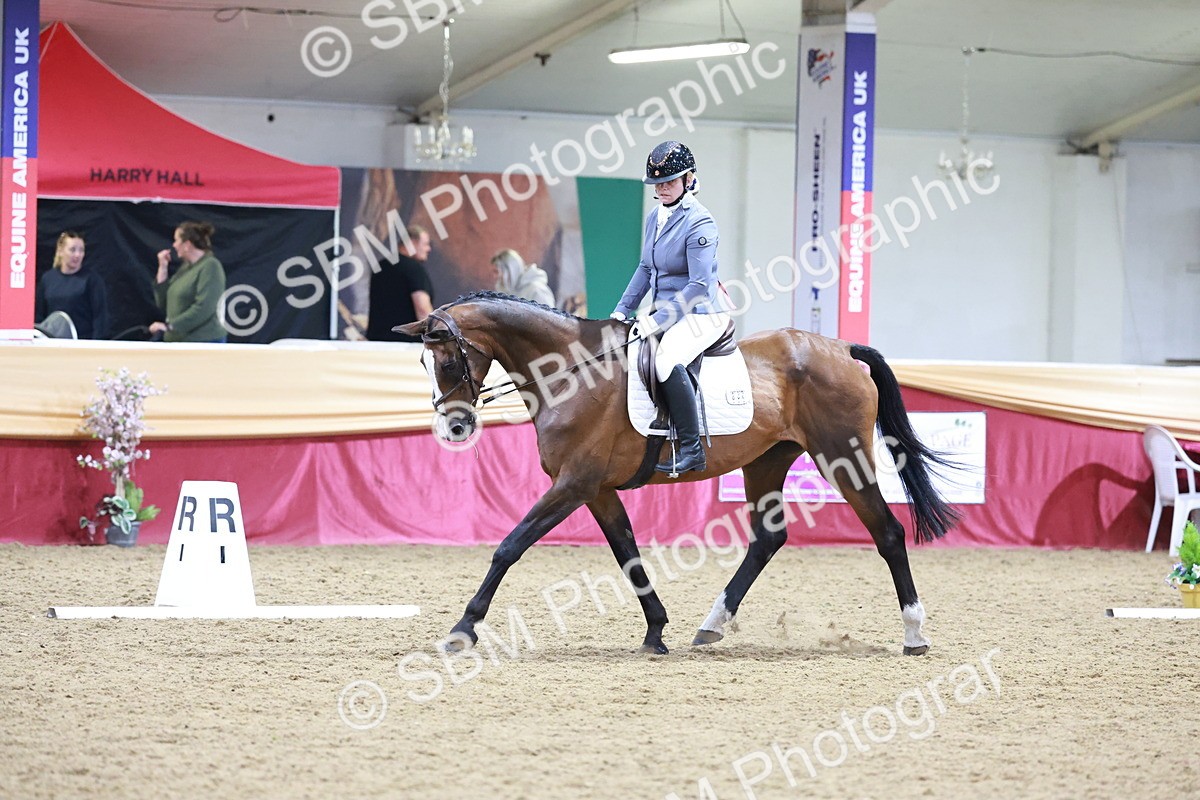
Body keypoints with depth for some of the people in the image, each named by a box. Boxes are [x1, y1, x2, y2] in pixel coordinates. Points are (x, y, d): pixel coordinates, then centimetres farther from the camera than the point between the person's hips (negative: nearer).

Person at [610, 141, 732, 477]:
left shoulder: (699, 223, -18)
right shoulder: (655, 217, 9)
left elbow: (698, 285, -23)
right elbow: (645, 269, 20)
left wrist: (658, 321, -25)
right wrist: (623, 311, 10)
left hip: (702, 314, -10)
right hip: (666, 312, 10)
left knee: (667, 360, -34)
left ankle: (691, 449, -28)